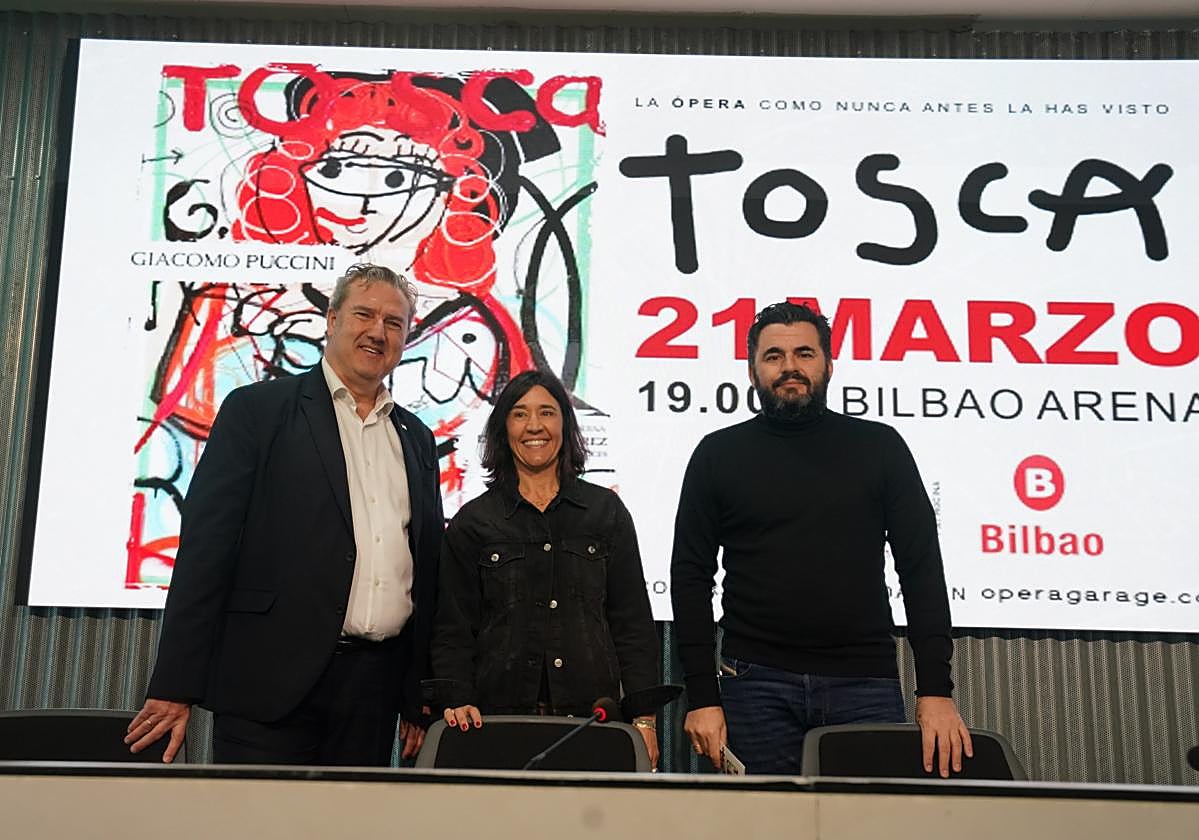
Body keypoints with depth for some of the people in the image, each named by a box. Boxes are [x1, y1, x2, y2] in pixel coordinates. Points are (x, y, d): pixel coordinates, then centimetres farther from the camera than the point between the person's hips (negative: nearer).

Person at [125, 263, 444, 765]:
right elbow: (207, 544, -4)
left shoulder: (417, 440, 16)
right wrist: (175, 685, -8)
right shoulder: (257, 410, 1)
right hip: (271, 681, -4)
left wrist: (420, 697, 13)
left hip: (376, 686, 5)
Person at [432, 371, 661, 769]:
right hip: (501, 715, 0)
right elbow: (452, 631, 6)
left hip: (592, 711, 1)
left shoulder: (606, 510, 8)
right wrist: (458, 702, -10)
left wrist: (644, 717, 1)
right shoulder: (473, 522, 6)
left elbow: (632, 621, 7)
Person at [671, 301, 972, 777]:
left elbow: (921, 568, 4)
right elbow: (691, 578, 5)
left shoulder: (879, 447, 6)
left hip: (866, 684, 1)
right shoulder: (718, 454, 6)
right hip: (756, 686, 0)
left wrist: (936, 690, -5)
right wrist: (702, 697, -3)